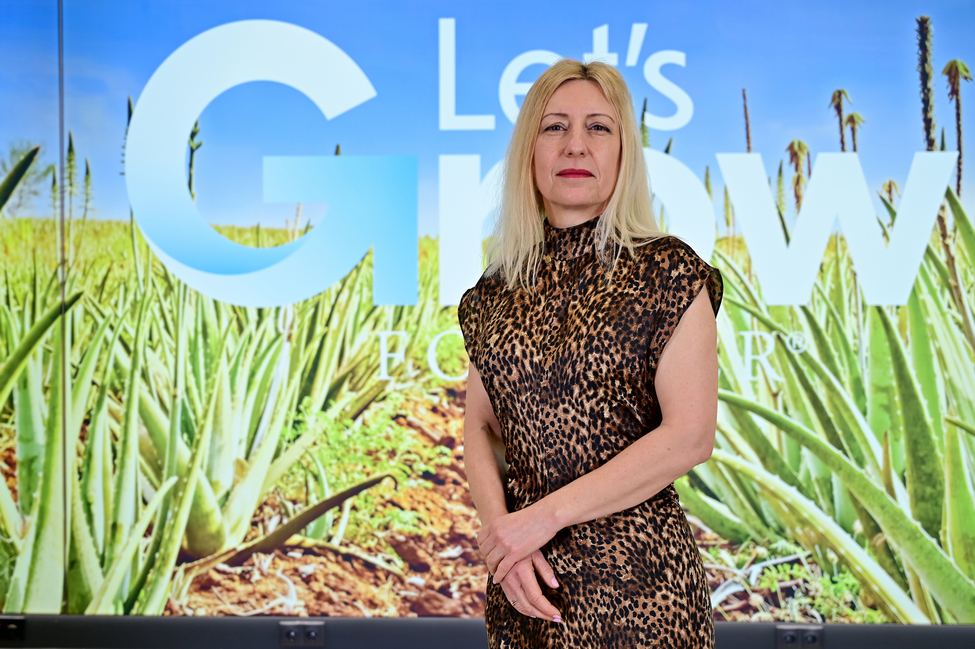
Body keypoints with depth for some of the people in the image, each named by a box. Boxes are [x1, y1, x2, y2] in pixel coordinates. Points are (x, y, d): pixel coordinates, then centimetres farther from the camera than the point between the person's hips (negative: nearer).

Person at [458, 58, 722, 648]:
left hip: (634, 574, -4)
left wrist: (545, 515, -15)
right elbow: (480, 427, 6)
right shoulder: (500, 288, 5)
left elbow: (689, 438, -15)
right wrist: (499, 529, -11)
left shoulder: (667, 273, -8)